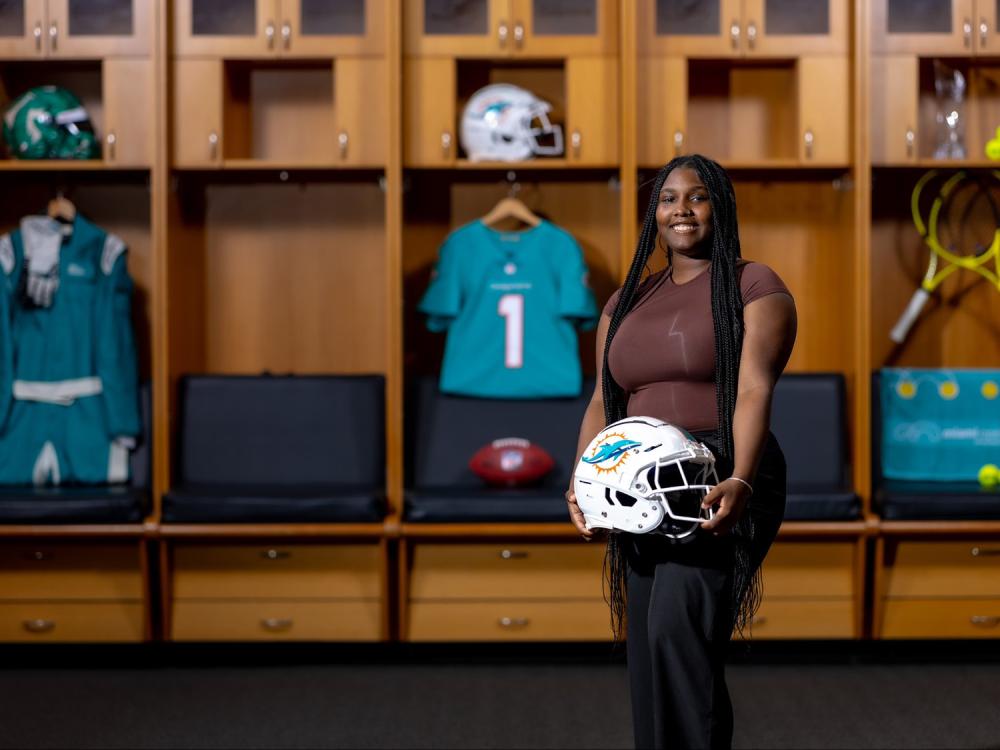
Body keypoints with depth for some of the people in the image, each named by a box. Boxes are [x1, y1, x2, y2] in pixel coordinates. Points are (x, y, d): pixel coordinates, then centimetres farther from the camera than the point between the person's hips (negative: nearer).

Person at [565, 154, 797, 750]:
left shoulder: (754, 286, 1)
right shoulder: (627, 302, 20)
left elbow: (755, 392, -12)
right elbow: (603, 400, 13)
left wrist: (740, 482, -28)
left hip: (719, 485, -6)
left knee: (677, 629, -25)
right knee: (647, 655, 6)